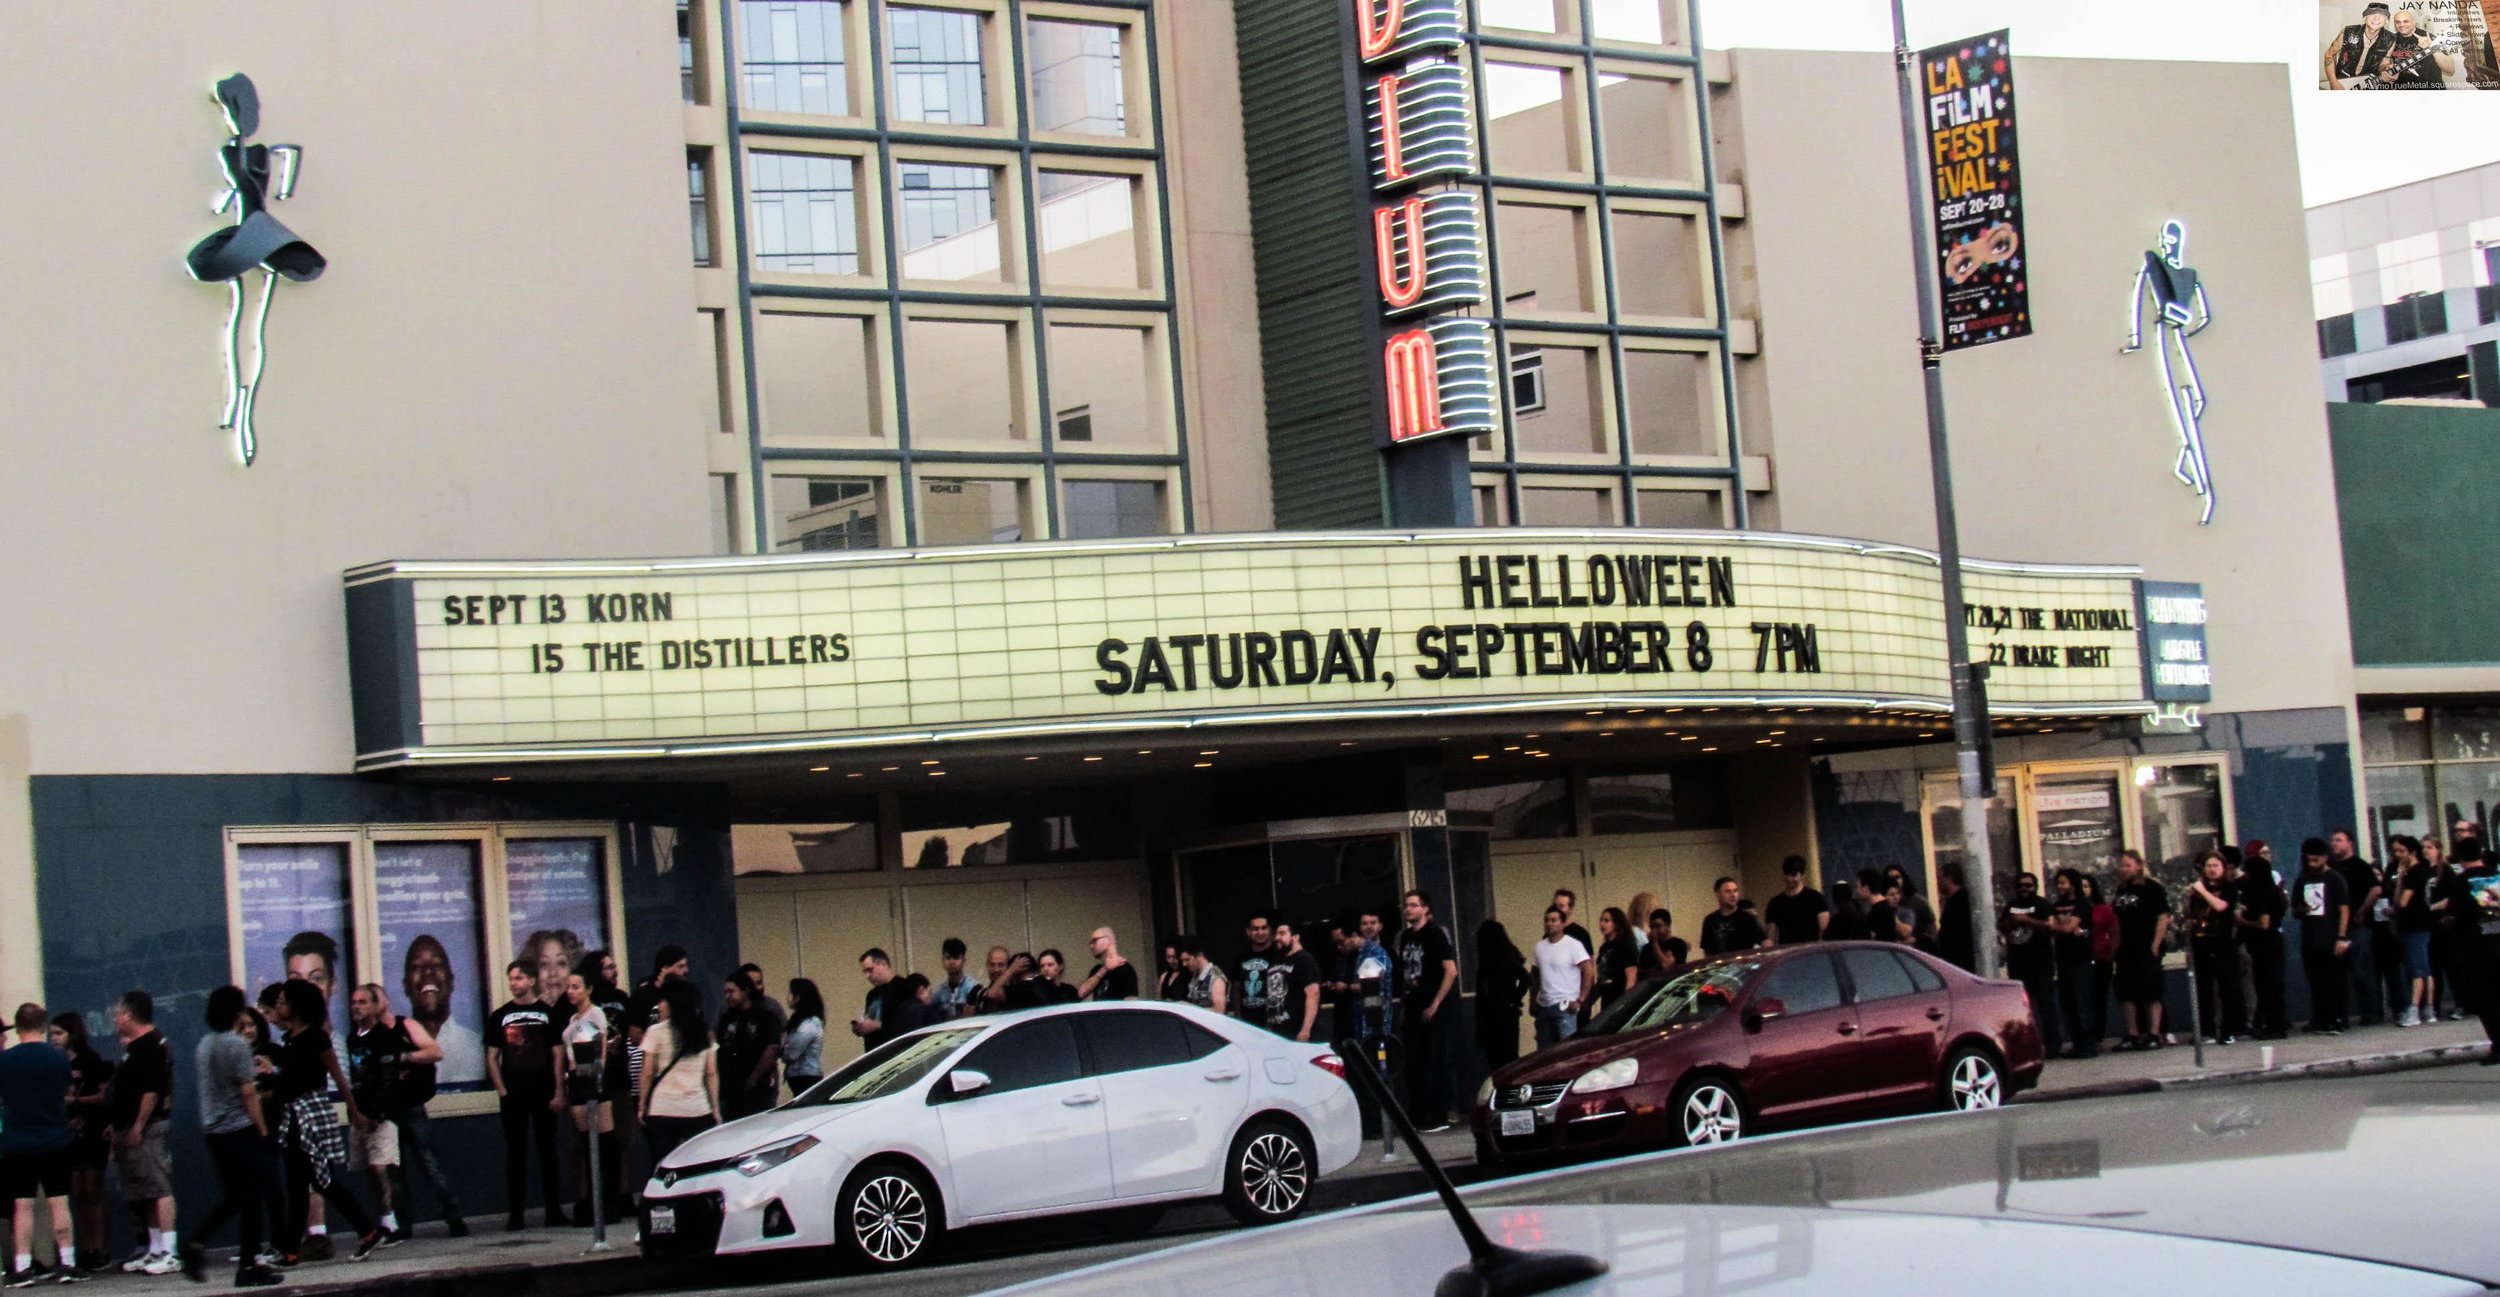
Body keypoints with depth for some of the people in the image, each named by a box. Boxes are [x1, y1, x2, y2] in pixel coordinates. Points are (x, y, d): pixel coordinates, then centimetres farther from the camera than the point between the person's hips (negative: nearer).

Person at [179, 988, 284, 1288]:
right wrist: (262, 1128, -9)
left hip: (213, 1131, 8)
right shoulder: (237, 1045, -12)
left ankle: (196, 1243, 0)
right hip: (241, 1129, -8)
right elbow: (247, 1093, -15)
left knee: (231, 1198, 16)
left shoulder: (204, 1046, 11)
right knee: (252, 1198, 0)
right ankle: (248, 1266, 2)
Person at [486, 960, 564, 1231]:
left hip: (543, 1094, -1)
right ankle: (514, 1213, 4)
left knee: (547, 1150, 4)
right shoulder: (500, 1016, 8)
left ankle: (553, 1209, 8)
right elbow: (492, 1057, 8)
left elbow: (558, 1054, 2)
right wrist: (502, 1091, -3)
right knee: (515, 1152, 2)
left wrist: (559, 1092, -5)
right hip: (513, 1096, 1)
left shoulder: (547, 1013, 4)